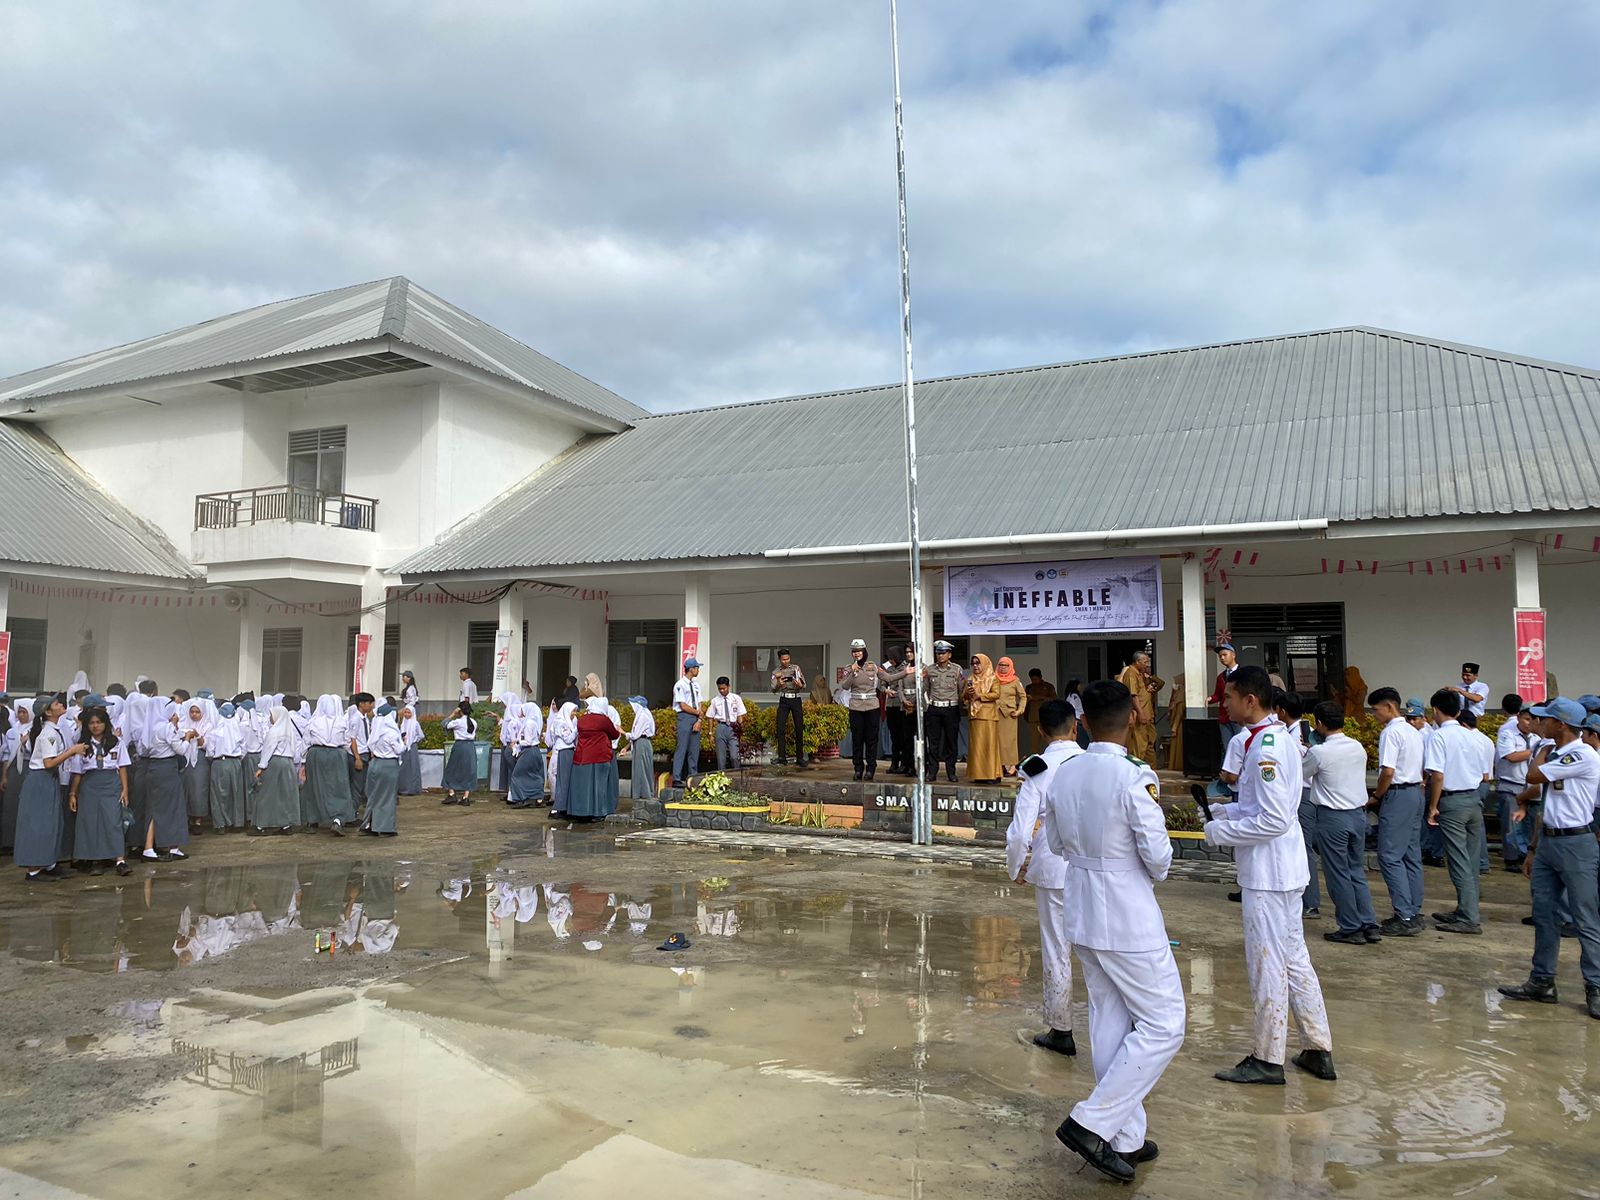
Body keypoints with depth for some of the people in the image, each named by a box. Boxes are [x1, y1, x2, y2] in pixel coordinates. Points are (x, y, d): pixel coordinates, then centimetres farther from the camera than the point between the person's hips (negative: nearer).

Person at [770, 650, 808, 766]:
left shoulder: (796, 668, 5)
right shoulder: (776, 671, 6)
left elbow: (804, 686, 2)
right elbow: (773, 690, 1)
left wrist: (799, 684, -21)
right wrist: (778, 684, -21)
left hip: (796, 700, 0)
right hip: (784, 701, 0)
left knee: (799, 729, 0)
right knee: (781, 729, -9)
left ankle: (800, 758, 8)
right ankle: (782, 758, -5)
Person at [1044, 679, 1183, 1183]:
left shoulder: (1063, 774, -1)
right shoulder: (1134, 778, -21)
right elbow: (1158, 857, -17)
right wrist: (1156, 871, 5)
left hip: (1082, 914, 7)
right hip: (1129, 919, -7)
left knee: (1109, 1023, 16)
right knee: (1163, 1026, 6)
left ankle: (1125, 1139, 26)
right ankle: (1092, 1123, 2)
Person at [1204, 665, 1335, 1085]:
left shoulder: (1265, 748, -22)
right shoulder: (1278, 738, 10)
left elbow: (1274, 821, -25)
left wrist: (1223, 832, -14)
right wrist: (1229, 811, 9)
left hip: (1268, 873, -10)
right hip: (1283, 871, 10)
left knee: (1267, 965, 2)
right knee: (1295, 959, 18)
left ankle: (1268, 1058, 15)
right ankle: (1319, 1050, 28)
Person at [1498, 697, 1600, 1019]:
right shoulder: (1554, 755, 12)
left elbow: (1533, 776, -19)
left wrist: (1545, 743, -4)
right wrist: (1533, 850, 17)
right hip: (1547, 840, 9)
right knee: (1544, 914, 12)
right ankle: (1542, 981, 19)